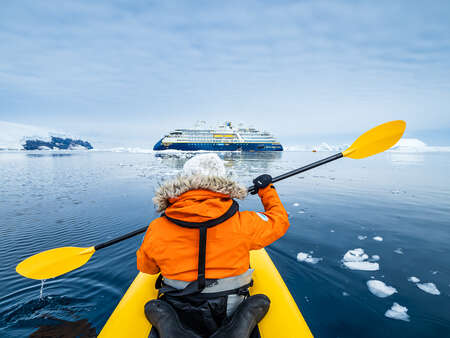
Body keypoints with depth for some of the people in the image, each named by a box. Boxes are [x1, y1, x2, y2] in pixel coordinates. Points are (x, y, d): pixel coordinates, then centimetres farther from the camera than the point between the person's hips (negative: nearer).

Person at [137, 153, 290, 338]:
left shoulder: (157, 230, -18)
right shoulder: (244, 224, -22)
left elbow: (145, 267, 3)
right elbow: (280, 220, -1)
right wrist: (267, 189, 16)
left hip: (178, 321, -1)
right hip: (229, 319, 2)